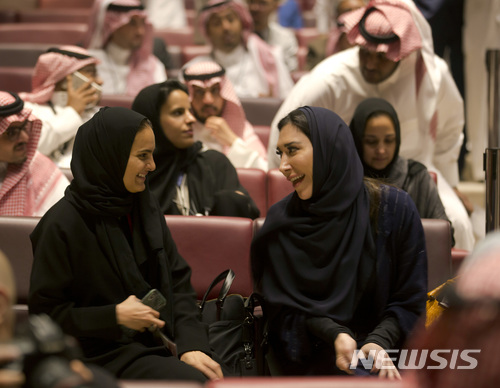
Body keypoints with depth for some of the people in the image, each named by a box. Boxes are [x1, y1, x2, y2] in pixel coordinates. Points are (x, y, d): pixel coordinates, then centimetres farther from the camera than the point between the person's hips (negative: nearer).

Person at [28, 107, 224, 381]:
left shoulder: (145, 208, 10)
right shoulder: (62, 224, -11)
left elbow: (178, 280, 9)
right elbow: (44, 311, -8)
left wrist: (190, 343, -7)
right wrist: (115, 317, -16)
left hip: (160, 341, 6)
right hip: (103, 353, -6)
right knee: (196, 381, -27)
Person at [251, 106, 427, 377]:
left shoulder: (394, 208, -3)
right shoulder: (280, 222, 1)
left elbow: (410, 301, 0)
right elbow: (285, 309, 1)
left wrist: (379, 342, -18)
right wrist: (334, 334, -17)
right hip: (304, 360, 0)